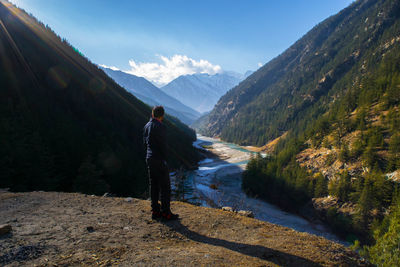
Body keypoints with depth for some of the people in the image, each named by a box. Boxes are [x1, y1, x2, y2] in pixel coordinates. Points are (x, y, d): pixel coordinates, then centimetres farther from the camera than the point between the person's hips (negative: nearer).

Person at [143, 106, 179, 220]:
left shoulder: (146, 126, 10)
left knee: (154, 185, 13)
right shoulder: (161, 127, -15)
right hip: (159, 159, -8)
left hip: (149, 158, 8)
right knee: (165, 186, 0)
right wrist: (165, 159, -9)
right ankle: (166, 212, 5)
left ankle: (155, 211, 20)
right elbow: (163, 145, -16)